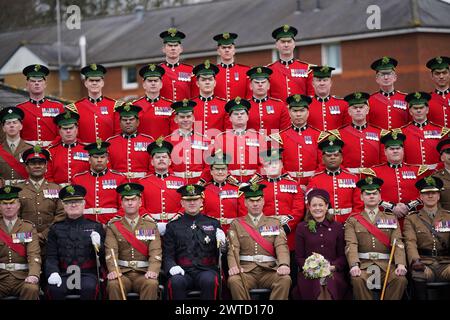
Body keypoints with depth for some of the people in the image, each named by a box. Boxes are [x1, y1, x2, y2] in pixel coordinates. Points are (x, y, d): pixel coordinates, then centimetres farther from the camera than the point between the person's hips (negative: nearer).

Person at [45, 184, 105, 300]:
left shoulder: (95, 227, 13)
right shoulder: (56, 228, 15)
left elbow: (104, 256, 9)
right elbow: (51, 257, 6)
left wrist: (98, 245, -13)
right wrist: (53, 272, -15)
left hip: (87, 274, -1)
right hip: (63, 274, 1)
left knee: (89, 288, -34)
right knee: (53, 289, -32)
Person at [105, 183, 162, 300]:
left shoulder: (151, 226, 11)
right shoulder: (113, 226, 10)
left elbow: (156, 252, -1)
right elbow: (111, 251, -5)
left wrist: (153, 270, -22)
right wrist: (113, 270, -25)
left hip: (143, 273, 0)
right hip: (121, 273, 0)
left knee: (152, 284, -33)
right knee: (113, 284, -33)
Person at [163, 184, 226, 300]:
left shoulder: (213, 224, 16)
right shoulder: (173, 226, 15)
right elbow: (167, 255, 10)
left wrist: (222, 245, -10)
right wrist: (172, 266, -12)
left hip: (206, 270, 0)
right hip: (183, 271, 0)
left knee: (209, 280, -34)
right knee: (176, 282, -33)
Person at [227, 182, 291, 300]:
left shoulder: (275, 223, 17)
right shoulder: (236, 224, 15)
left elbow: (281, 246, 3)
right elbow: (233, 249, 3)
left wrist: (284, 264, -19)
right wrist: (233, 266, -19)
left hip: (269, 270, 1)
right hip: (246, 271, -1)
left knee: (285, 279, -30)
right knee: (233, 280, -33)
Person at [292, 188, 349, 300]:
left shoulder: (337, 227, 14)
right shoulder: (301, 228, 12)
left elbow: (342, 255, 13)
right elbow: (299, 257, 11)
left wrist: (333, 266, -8)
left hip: (333, 272, 1)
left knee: (330, 282, -35)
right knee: (319, 283, -35)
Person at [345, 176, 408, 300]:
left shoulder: (391, 219, 16)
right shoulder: (353, 221, 11)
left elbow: (398, 243, 3)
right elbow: (351, 245, -3)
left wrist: (400, 264, -17)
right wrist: (354, 265, -23)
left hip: (386, 264, 1)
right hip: (363, 264, -1)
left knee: (401, 279, -29)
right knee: (357, 280, -34)